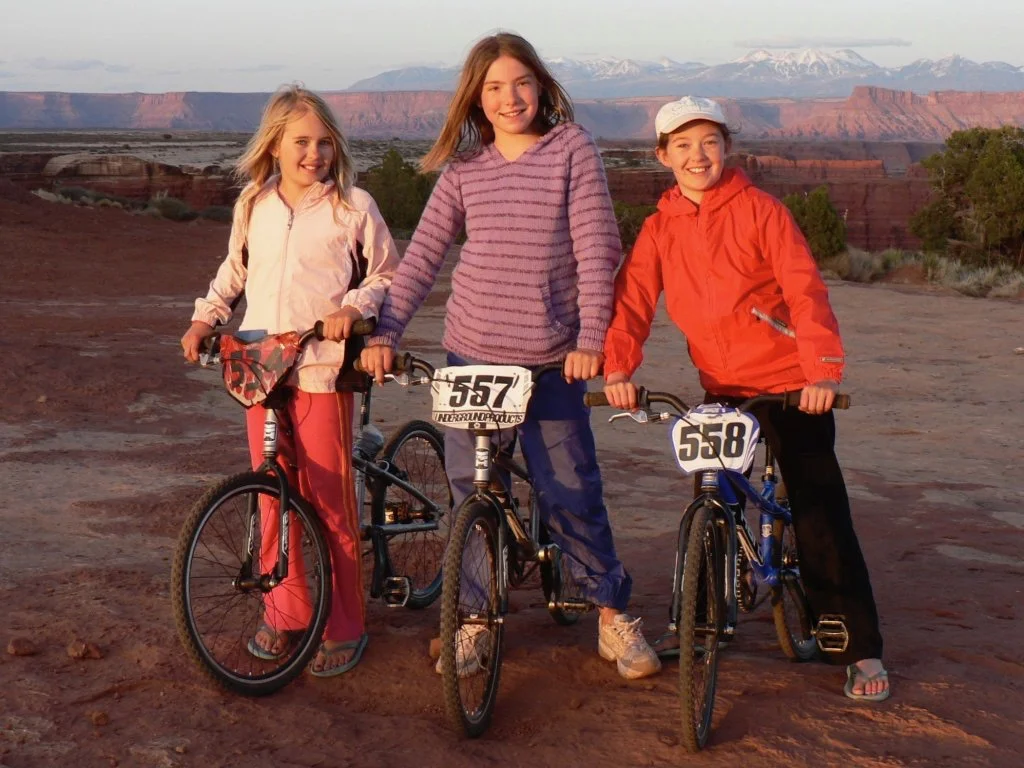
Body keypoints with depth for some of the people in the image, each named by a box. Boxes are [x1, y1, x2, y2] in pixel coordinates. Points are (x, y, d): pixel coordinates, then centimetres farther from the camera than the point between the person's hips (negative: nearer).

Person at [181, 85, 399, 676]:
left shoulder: (353, 206, -3)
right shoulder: (254, 206, 10)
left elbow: (387, 273, 3)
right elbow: (234, 272, 23)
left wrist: (354, 307, -14)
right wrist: (205, 318, 11)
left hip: (323, 369, -4)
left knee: (331, 497, -2)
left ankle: (344, 626, 9)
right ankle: (284, 613, 24)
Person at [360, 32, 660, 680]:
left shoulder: (572, 149, -3)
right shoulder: (464, 168, 5)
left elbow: (597, 249, -7)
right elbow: (422, 257, 3)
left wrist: (591, 340, -15)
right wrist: (385, 334, -6)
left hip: (552, 360, -3)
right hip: (472, 356, 3)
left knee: (572, 493, 2)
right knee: (471, 493, 9)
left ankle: (614, 616, 19)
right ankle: (474, 620, 24)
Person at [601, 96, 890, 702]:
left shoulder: (761, 211, -7)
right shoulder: (661, 227, 5)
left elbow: (806, 290, -14)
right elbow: (633, 298, -3)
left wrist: (824, 369, -26)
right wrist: (620, 367, -20)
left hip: (792, 386, -4)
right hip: (720, 389, 4)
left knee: (821, 515, -4)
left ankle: (861, 649, 3)